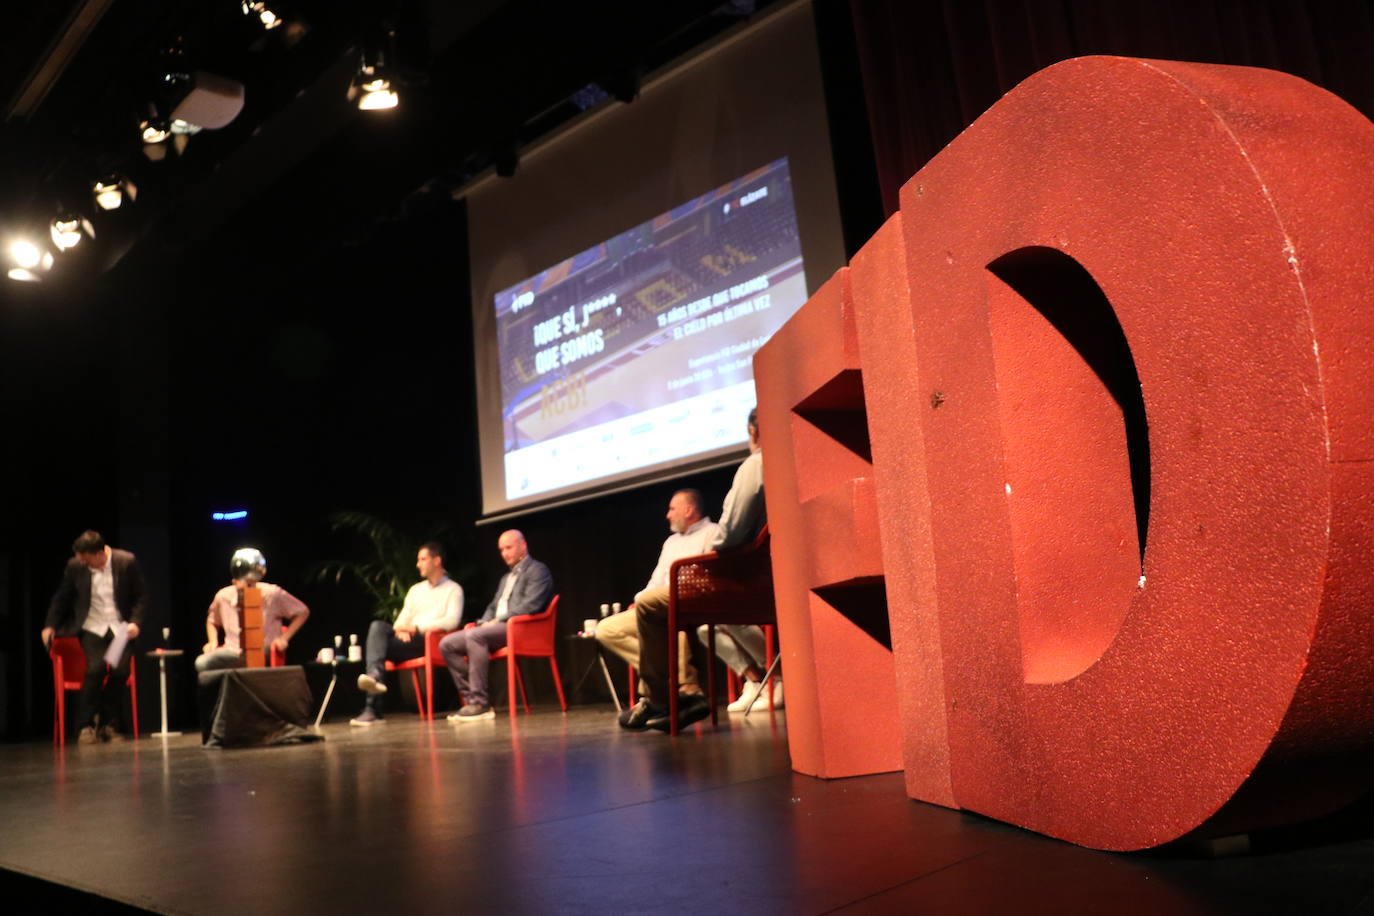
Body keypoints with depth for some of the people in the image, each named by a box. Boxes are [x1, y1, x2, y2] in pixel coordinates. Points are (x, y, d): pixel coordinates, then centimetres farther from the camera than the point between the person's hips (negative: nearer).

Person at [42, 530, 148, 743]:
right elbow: (61, 598, 12)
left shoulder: (127, 562, -9)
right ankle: (86, 726, -6)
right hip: (92, 628, 1)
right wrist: (50, 625, 5)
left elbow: (141, 597, -1)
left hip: (120, 628, 0)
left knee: (121, 670, -19)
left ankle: (108, 724, 1)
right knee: (95, 668, -23)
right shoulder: (75, 566, -3)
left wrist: (135, 622, -13)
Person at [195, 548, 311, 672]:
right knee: (202, 663, -27)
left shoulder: (272, 594, -7)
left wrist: (284, 638, -6)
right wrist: (213, 642, 8)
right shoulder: (223, 597, 2)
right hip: (233, 654, 3)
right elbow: (212, 621, 25)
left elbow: (302, 612, 2)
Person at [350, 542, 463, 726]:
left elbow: (452, 621, -8)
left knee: (381, 646, -27)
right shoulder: (415, 589, 27)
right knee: (378, 626, -26)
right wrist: (401, 630, -8)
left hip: (431, 641, -5)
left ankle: (373, 708, -32)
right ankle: (375, 676, -40)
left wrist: (417, 627, -14)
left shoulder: (453, 589, 8)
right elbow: (402, 619, 18)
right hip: (407, 640, 5)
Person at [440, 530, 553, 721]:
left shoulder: (537, 570, 1)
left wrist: (498, 620, -16)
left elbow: (531, 605, -13)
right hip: (497, 627, 9)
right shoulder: (506, 577, 30)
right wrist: (484, 623, 5)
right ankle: (471, 698, -11)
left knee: (474, 636, -35)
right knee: (447, 644, -6)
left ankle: (480, 703, -32)